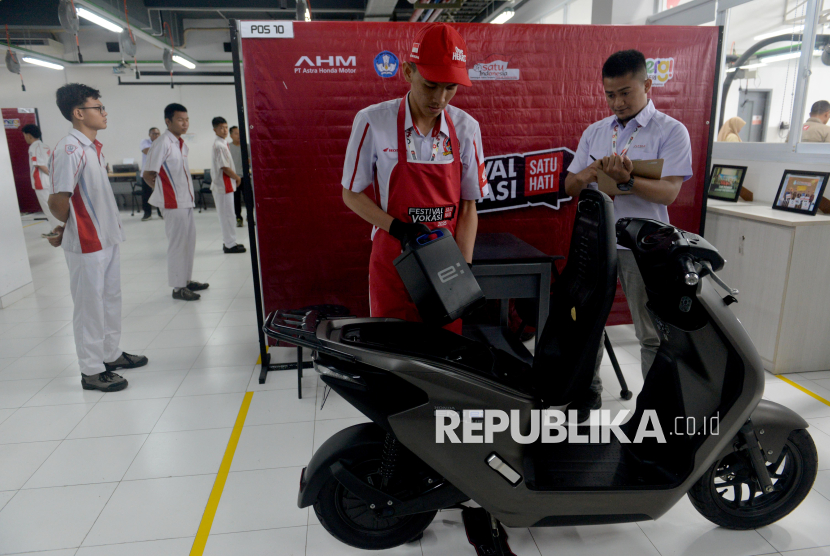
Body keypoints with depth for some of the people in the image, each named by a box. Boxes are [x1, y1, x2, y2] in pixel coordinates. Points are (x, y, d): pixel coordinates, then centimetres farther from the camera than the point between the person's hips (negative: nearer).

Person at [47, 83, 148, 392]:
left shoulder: (95, 147, 11)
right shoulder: (69, 150, -18)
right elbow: (58, 200, -21)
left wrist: (111, 224, 8)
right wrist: (70, 227, -3)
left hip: (108, 237, 9)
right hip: (86, 243, -9)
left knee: (111, 298, 18)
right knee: (90, 305, 2)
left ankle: (111, 354, 34)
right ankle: (92, 370, 15)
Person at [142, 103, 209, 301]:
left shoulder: (182, 144, 12)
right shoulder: (162, 144, -13)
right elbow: (148, 175, -14)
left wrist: (188, 194, 11)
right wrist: (165, 191, -3)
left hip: (186, 201, 8)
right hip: (174, 203, -8)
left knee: (189, 240, 15)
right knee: (178, 243, -2)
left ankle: (187, 280, 27)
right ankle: (178, 287, 7)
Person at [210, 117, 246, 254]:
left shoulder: (221, 143, 14)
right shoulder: (219, 145, -16)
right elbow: (225, 167, -18)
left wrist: (234, 178, 12)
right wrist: (237, 178, -6)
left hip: (225, 184, 10)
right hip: (223, 185, -10)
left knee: (226, 215, 15)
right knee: (227, 215, -4)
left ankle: (228, 242, 23)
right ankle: (230, 245, 2)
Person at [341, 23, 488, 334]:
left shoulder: (466, 128, -3)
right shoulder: (372, 122, -10)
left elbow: (468, 207, 2)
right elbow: (352, 194, -2)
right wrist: (399, 229, -16)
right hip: (392, 263, -2)